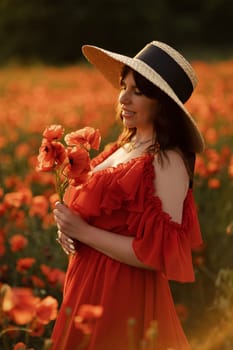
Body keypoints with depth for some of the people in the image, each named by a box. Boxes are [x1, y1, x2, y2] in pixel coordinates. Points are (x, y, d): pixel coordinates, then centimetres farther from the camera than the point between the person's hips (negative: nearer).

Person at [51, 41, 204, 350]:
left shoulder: (168, 163, -20)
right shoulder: (125, 146, 4)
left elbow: (159, 253, -23)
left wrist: (83, 231, -19)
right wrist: (69, 228, -2)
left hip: (124, 295, -8)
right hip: (88, 286, 8)